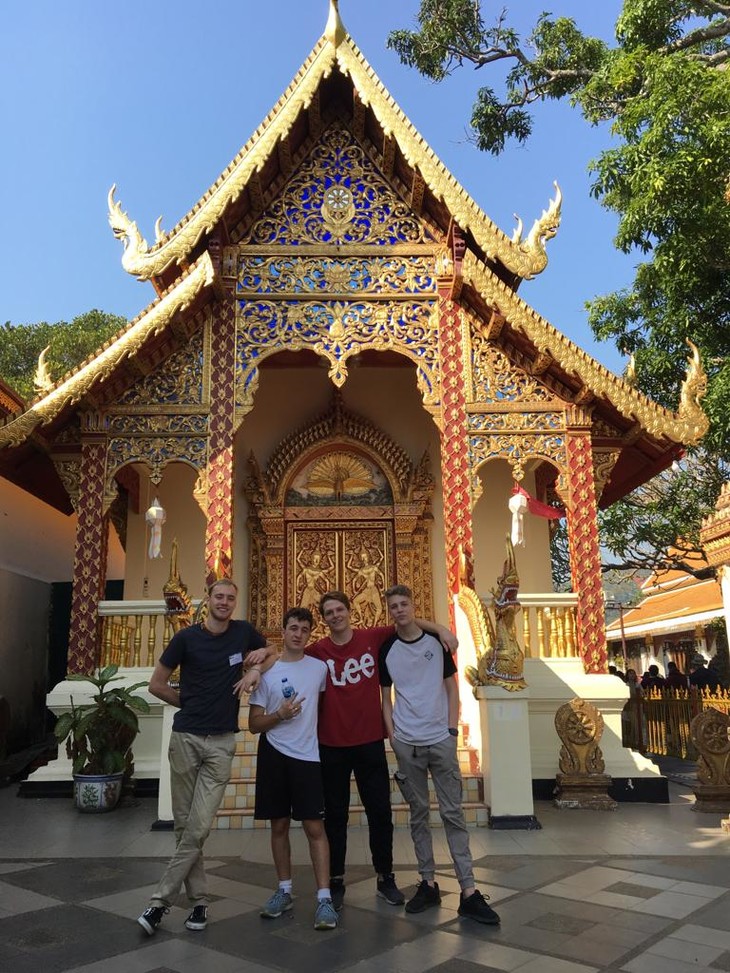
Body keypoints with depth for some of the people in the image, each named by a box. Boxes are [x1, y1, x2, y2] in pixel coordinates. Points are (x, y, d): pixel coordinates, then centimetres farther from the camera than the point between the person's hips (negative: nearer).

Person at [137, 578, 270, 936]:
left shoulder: (244, 632, 3)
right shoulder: (187, 637, -2)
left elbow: (274, 652, 20)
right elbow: (157, 684, 5)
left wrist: (257, 665, 0)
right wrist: (191, 704, 5)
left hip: (221, 742, 0)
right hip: (185, 738, 0)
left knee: (200, 826, -7)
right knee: (184, 824, 6)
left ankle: (160, 900, 4)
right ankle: (198, 900, 21)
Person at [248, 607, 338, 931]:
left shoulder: (319, 668, 1)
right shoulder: (266, 672, -1)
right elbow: (254, 724, 0)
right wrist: (280, 715, -17)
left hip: (307, 756, -1)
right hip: (273, 755, 1)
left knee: (314, 826, -4)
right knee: (279, 825, 11)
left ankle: (324, 899, -1)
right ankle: (284, 891, 24)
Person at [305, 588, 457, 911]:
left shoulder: (373, 638, -3)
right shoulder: (317, 651, -5)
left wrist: (441, 629, -10)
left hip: (370, 742, 1)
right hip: (332, 745, 0)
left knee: (380, 811, 10)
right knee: (335, 815, 11)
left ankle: (385, 878, 27)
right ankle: (336, 882, 25)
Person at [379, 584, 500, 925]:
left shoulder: (437, 642, 2)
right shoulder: (387, 650, 3)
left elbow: (452, 689, 5)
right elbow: (385, 698, 9)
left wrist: (452, 730, -3)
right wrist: (392, 735, 0)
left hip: (441, 739, -1)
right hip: (407, 743, 1)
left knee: (453, 813, -1)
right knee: (418, 814, 8)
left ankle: (468, 891, 1)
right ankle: (428, 883, 19)